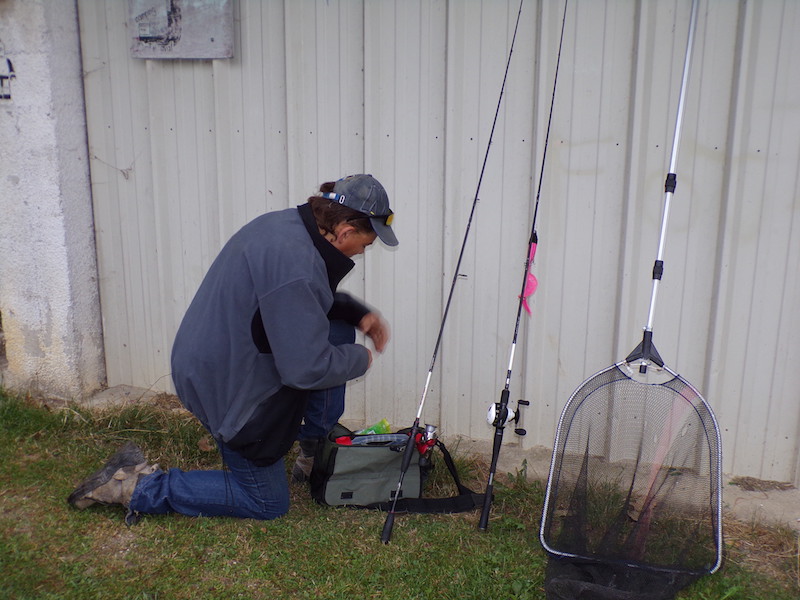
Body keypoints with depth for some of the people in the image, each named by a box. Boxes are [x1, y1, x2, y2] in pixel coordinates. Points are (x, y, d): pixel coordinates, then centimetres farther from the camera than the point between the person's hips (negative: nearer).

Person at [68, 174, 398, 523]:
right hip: (228, 387, -9)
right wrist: (359, 359, -12)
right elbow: (306, 369, -30)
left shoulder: (285, 222, -2)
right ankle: (136, 487, 7)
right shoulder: (294, 264, -33)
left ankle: (314, 451, 22)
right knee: (266, 504, 10)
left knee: (337, 334, 10)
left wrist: (358, 314, 5)